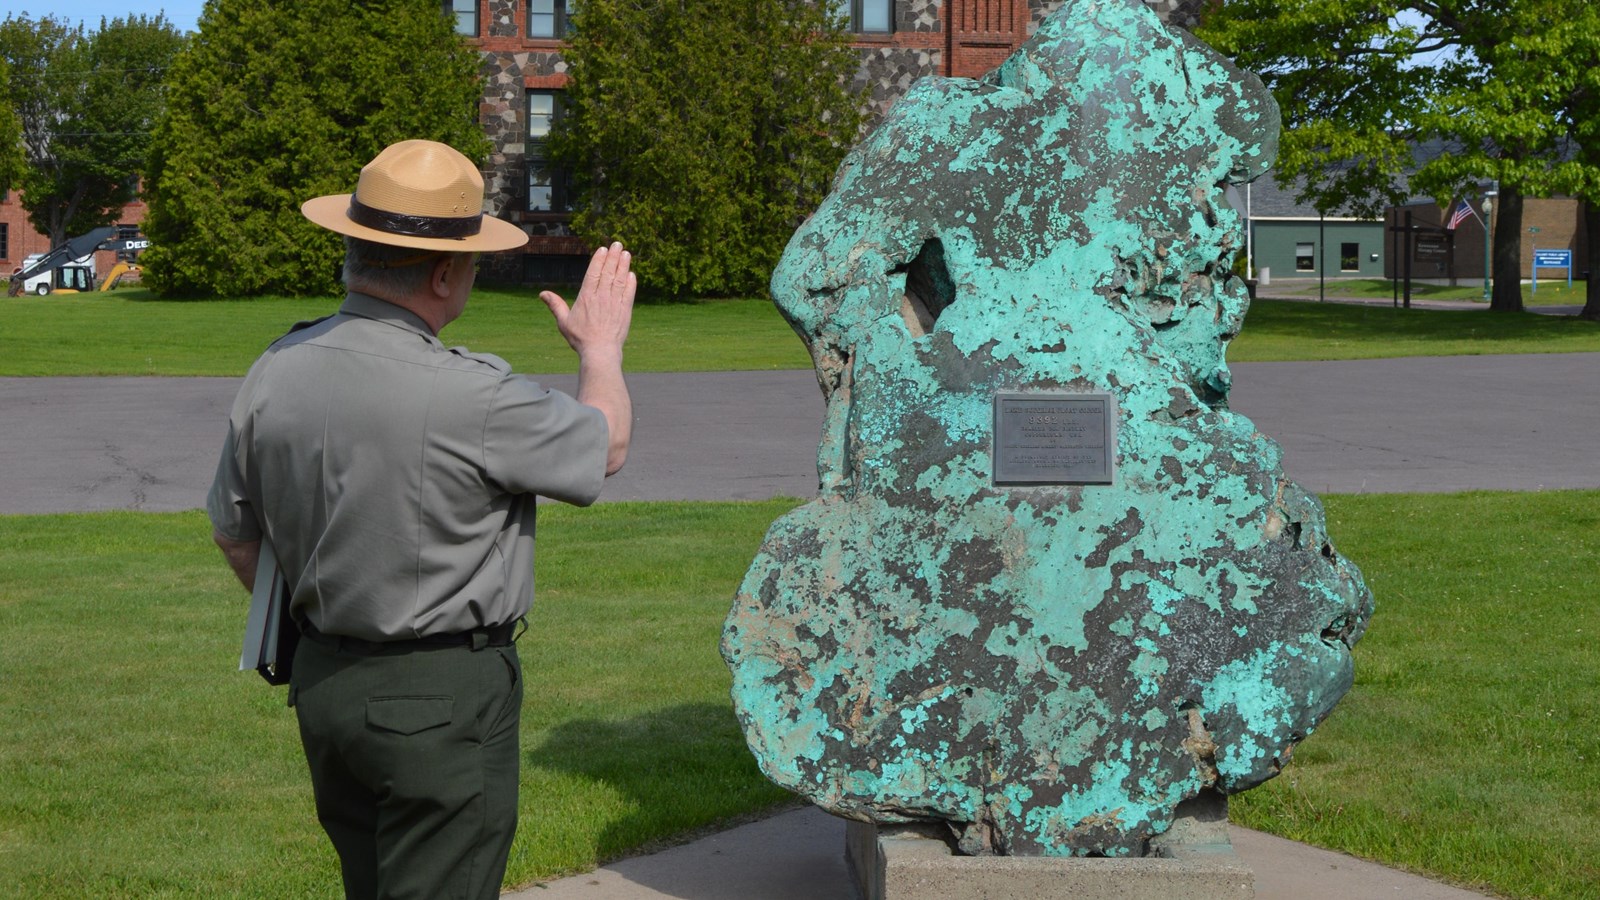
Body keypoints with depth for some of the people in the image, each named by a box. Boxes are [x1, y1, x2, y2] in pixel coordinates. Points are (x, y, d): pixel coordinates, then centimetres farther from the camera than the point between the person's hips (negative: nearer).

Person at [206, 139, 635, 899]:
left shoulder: (274, 373, -3)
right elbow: (605, 446, -4)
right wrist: (601, 347, 15)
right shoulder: (469, 397, -23)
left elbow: (235, 534, 10)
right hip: (443, 696, -7)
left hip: (323, 683, 7)